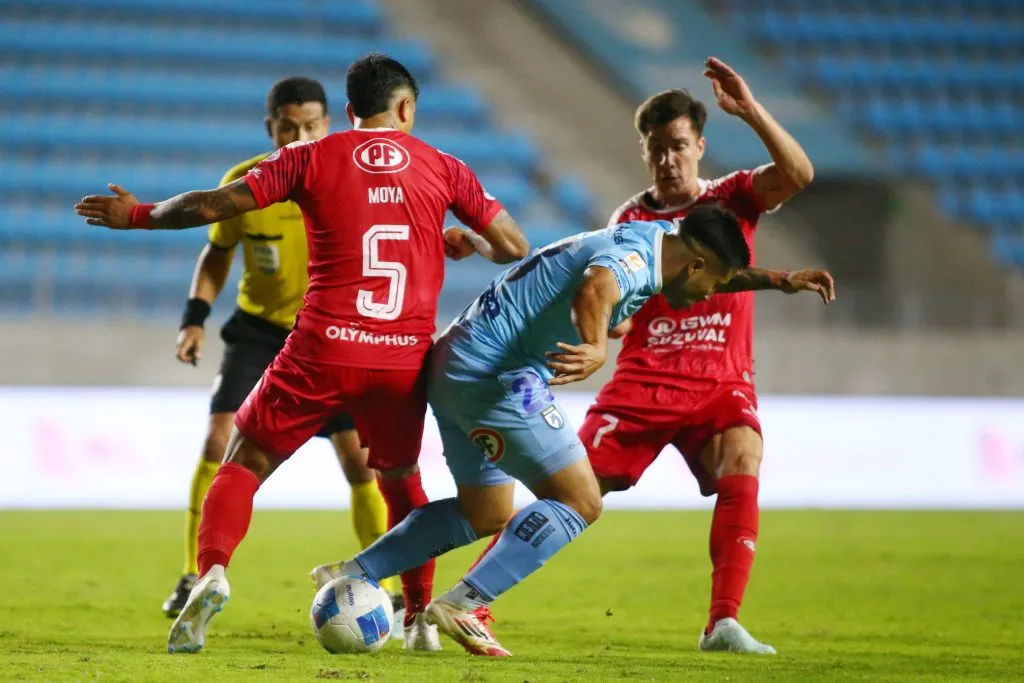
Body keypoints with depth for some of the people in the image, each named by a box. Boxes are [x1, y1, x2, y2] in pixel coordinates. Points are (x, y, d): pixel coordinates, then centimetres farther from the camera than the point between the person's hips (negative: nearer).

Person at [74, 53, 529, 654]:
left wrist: (136, 215, 15)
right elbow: (514, 247, 8)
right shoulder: (442, 167, 7)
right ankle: (421, 618, 18)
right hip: (406, 357, 2)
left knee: (246, 463, 10)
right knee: (402, 478, 25)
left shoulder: (311, 158, 3)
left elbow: (213, 206, 0)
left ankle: (213, 571, -16)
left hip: (324, 353, -2)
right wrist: (466, 243, 29)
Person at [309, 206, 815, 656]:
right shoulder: (636, 254, -15)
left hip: (455, 365, 11)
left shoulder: (636, 242, 16)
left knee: (485, 514, 23)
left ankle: (351, 575, 20)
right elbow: (595, 289, -38)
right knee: (580, 503, -10)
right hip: (492, 373, -11)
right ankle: (462, 605, -14)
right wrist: (597, 348, -57)